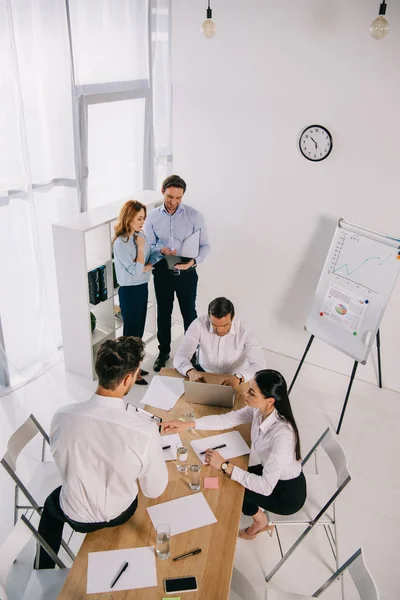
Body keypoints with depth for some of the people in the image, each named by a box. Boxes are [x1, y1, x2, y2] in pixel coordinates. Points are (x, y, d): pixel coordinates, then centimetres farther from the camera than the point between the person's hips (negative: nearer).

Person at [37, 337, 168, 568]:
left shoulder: (63, 416, -26)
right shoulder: (145, 431, -34)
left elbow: (63, 463, -5)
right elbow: (154, 490, -17)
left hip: (76, 514, 1)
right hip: (118, 514, 0)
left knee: (52, 503, 35)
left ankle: (44, 573, 48)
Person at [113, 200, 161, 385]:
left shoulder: (140, 236, 3)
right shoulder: (120, 243, -21)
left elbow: (153, 255, 8)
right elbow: (136, 271, -23)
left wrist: (149, 266, -13)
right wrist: (141, 247, -20)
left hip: (143, 287, 8)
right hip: (130, 291, -8)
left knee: (139, 329, 18)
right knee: (131, 330, 5)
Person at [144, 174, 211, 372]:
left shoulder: (194, 216, -10)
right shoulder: (153, 217, -3)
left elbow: (205, 245, -8)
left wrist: (194, 260, -27)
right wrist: (161, 250, -21)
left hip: (186, 273, -2)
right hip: (162, 272, 2)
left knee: (189, 313, 11)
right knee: (163, 313, 15)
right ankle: (163, 351, 35)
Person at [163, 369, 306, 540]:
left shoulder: (282, 435, -40)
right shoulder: (259, 410, -18)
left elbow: (265, 487, -36)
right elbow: (226, 419, -8)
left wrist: (225, 466, -33)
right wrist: (187, 424, -17)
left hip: (288, 492, -6)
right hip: (272, 472, 7)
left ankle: (260, 521, 22)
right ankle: (257, 509, 32)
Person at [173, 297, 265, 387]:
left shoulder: (244, 330, -23)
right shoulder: (199, 324, -20)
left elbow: (259, 364, -27)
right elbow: (180, 356, -22)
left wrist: (239, 377, -46)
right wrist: (191, 371, -45)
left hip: (236, 379, -1)